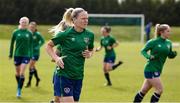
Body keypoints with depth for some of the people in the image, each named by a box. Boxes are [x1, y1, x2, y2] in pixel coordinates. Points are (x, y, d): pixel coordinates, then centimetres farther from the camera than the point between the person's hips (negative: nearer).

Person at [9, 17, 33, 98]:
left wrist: (31, 56, 6)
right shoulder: (16, 32, 0)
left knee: (22, 73, -11)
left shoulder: (29, 33, 1)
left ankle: (19, 90, -5)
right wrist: (10, 54, 6)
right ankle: (19, 86, 34)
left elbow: (31, 45, 8)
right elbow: (12, 44, 7)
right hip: (17, 55, 1)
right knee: (17, 73, 11)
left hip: (26, 55, -1)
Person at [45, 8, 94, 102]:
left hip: (78, 76, 5)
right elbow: (48, 46, 1)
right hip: (63, 75, -5)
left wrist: (89, 54, 0)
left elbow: (91, 50, 22)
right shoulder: (65, 34, -9)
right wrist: (56, 58, -13)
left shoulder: (90, 35, 5)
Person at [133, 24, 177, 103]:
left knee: (144, 91, 13)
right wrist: (149, 56, -22)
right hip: (150, 69, -7)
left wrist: (173, 54, -7)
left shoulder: (168, 43, 6)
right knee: (159, 90, -10)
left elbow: (170, 55, 15)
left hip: (158, 70, 7)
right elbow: (143, 51, -3)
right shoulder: (153, 42, -12)